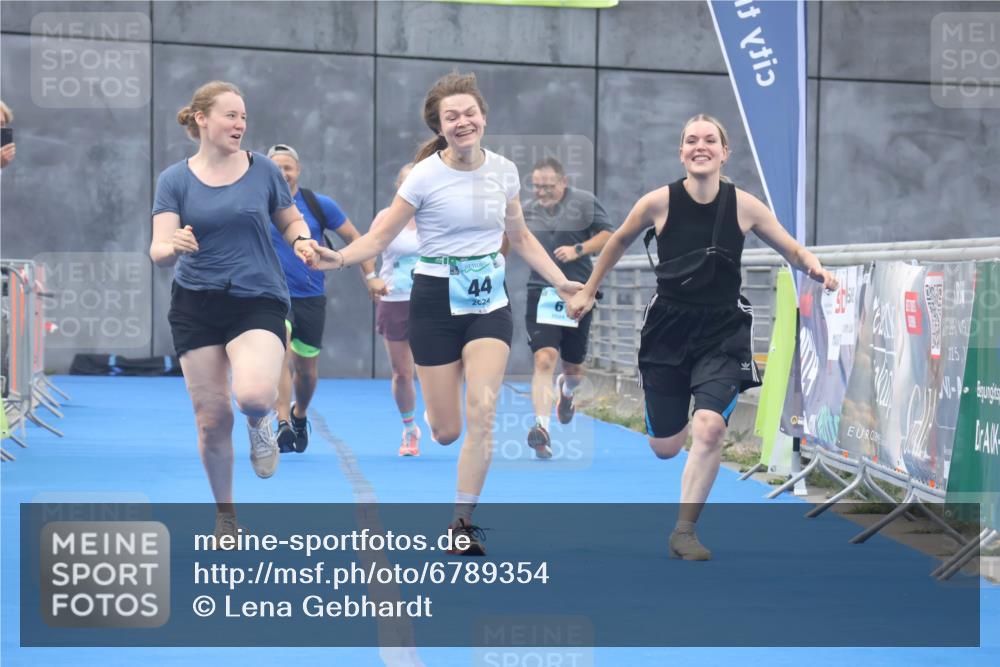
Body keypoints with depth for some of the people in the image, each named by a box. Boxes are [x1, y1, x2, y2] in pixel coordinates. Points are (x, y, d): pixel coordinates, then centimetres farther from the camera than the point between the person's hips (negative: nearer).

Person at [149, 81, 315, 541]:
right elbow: (159, 251, -9)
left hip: (258, 300, -1)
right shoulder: (175, 180, -1)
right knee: (211, 417, 2)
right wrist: (173, 247, -32)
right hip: (196, 307, 1)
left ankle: (260, 423, 11)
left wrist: (302, 240, -8)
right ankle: (225, 514, 23)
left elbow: (291, 220, 15)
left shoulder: (263, 170, 1)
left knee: (254, 394, -28)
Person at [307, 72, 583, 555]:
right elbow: (380, 237, -8)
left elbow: (521, 238, 16)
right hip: (437, 301, -3)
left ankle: (463, 523, -3)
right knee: (445, 432, 0)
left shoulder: (503, 170, 2)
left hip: (489, 301, 3)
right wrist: (339, 258, -27)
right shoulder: (426, 176, -10)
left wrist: (561, 282, 10)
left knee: (481, 411, -15)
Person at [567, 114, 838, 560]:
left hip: (722, 330, -1)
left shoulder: (743, 205, -8)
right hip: (668, 327, 1)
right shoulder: (659, 203, -9)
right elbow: (619, 241, 10)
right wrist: (588, 291, 15)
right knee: (664, 449, 7)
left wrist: (815, 269, -19)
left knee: (709, 430, -22)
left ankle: (684, 531, -4)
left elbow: (793, 250, 3)